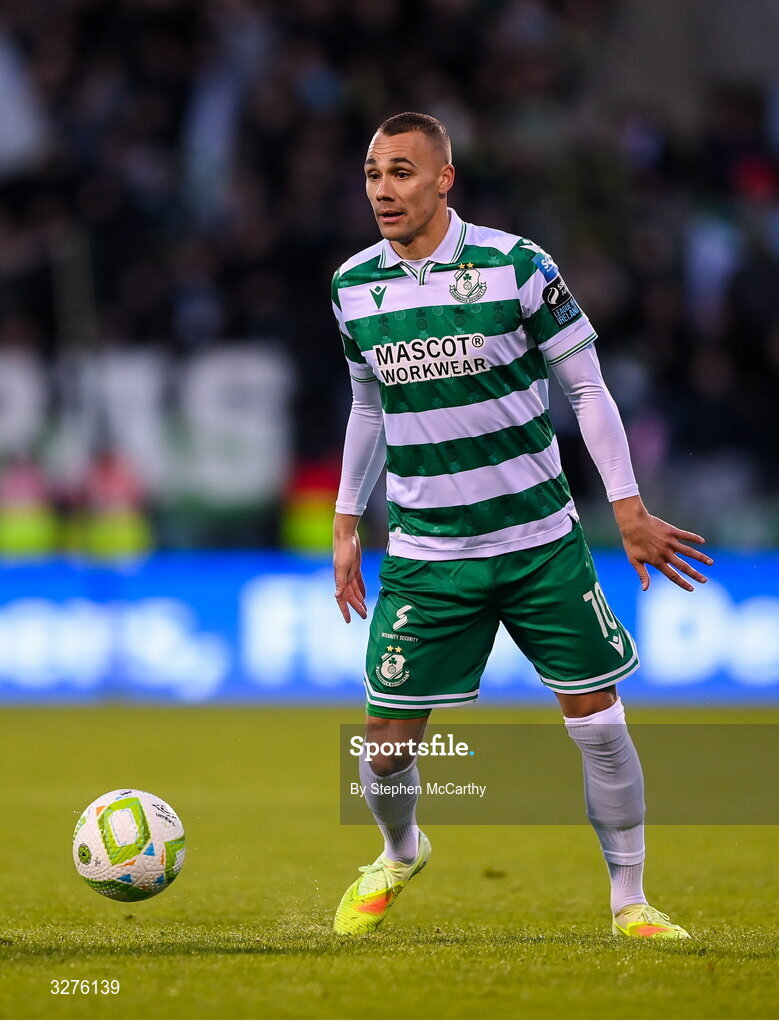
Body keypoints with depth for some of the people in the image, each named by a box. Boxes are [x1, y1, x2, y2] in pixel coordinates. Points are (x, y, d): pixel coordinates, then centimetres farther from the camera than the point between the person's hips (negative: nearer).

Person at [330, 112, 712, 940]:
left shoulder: (516, 266, -9)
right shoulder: (353, 287, 1)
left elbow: (586, 389, -2)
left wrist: (630, 510, -4)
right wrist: (346, 524, 16)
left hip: (541, 542, -2)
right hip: (424, 554, 2)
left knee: (597, 717, -2)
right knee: (386, 743, -2)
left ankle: (630, 903, 13)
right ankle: (400, 856, 31)